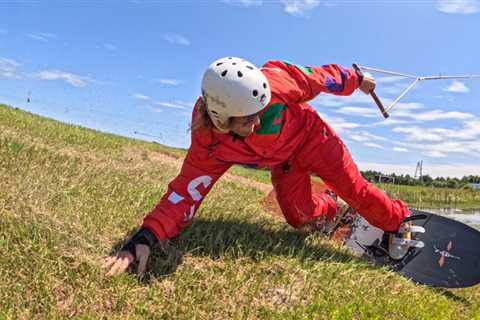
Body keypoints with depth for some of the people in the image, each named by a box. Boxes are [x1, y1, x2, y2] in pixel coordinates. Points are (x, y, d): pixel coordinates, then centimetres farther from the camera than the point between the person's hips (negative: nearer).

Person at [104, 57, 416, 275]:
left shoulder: (273, 82, -37)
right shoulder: (208, 145, -31)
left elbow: (318, 77, -19)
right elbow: (186, 192, -30)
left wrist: (355, 78, 0)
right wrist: (145, 238, -44)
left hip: (309, 135, -2)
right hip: (283, 163, 2)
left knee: (353, 188, -5)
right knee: (301, 217, -4)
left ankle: (400, 221, 23)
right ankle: (335, 207, 29)